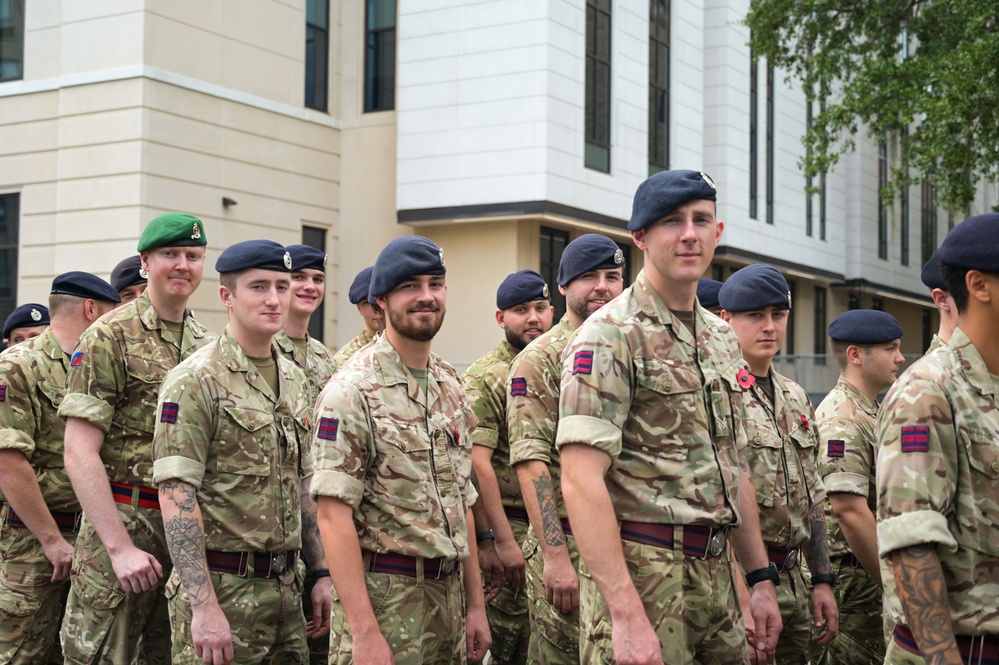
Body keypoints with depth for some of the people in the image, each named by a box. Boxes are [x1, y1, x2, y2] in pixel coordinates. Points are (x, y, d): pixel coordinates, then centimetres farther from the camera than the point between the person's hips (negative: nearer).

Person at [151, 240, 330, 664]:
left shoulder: (294, 379, 12)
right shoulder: (195, 381, -11)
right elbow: (176, 498, -17)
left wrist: (322, 573, 14)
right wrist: (203, 606, -22)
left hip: (286, 584, 7)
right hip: (222, 585, -7)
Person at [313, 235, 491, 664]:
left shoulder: (451, 388, 11)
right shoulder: (352, 389, -12)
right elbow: (333, 514, -16)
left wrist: (475, 605, 12)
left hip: (449, 592, 7)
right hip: (383, 595, -7)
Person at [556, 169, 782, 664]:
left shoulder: (722, 339, 15)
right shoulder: (610, 336, -11)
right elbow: (581, 479, -20)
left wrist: (761, 578, 15)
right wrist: (626, 614, -26)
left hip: (717, 572, 8)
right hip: (640, 572, -7)